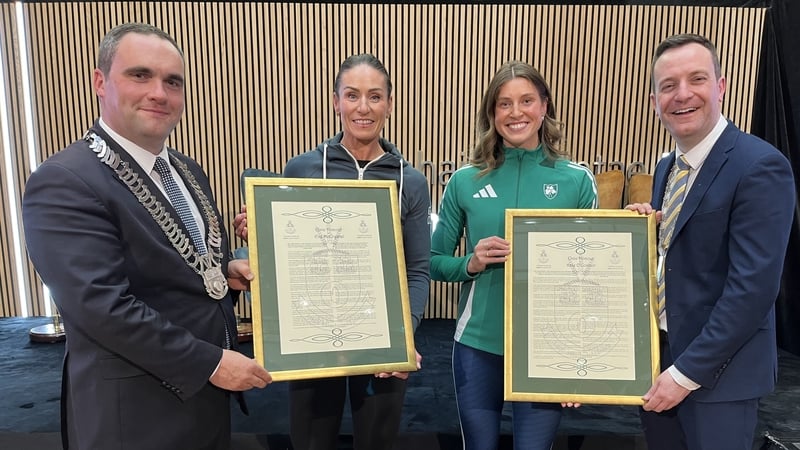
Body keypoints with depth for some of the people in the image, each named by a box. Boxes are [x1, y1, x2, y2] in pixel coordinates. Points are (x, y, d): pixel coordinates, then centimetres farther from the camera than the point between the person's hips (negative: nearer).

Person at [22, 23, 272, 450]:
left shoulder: (187, 170, 6)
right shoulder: (64, 182, -18)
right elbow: (101, 303, -25)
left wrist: (225, 271, -5)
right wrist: (209, 363, -22)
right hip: (137, 410, -7)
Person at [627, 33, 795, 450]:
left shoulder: (760, 166, -16)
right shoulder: (666, 167, 8)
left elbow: (753, 287, -21)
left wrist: (687, 372, -19)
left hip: (718, 369, -7)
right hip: (656, 353, 7)